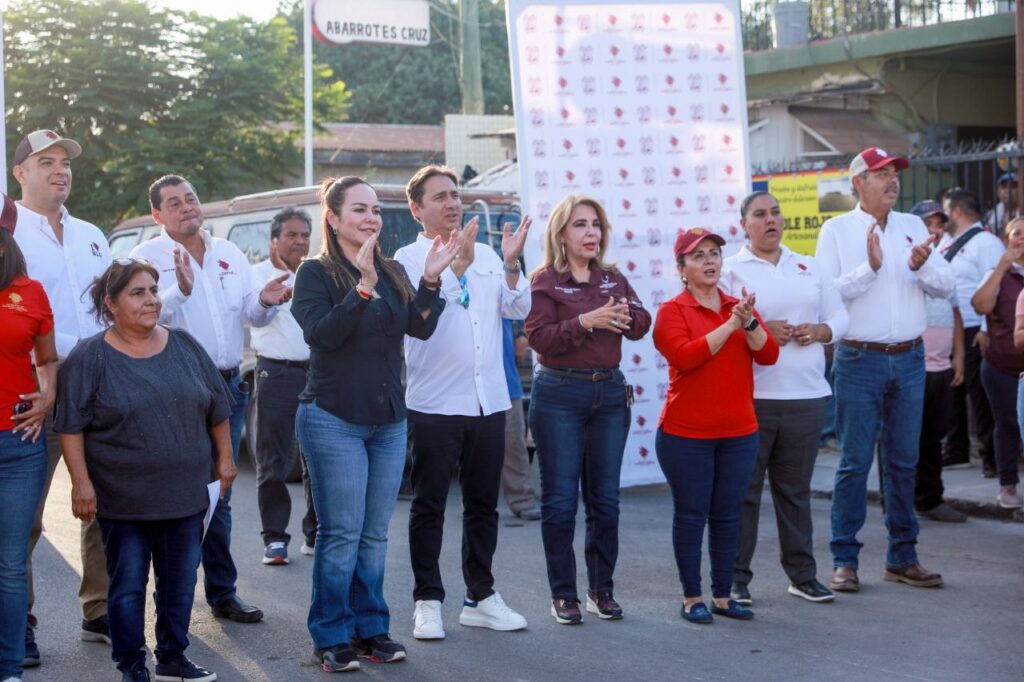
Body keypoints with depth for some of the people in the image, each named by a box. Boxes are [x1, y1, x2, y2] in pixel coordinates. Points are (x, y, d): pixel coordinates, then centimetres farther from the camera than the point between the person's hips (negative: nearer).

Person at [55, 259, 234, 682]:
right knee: (128, 586, 4)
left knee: (180, 583, 10)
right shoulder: (89, 358, -6)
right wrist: (81, 482, -12)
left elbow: (217, 410, 13)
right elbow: (71, 427, -8)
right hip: (123, 501, -4)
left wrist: (224, 458, 12)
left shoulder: (185, 347, 6)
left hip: (185, 495, 4)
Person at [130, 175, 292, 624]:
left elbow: (251, 316, 14)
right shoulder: (149, 257, -3)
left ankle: (222, 592, 20)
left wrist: (264, 302, -8)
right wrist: (180, 291, -32)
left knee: (219, 497, 12)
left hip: (227, 385, 5)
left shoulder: (229, 254, 13)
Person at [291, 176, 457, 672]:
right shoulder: (315, 273, -5)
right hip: (334, 420, -5)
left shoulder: (393, 272, 12)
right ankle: (332, 637, 5)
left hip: (389, 421, 6)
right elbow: (321, 333, -19)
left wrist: (431, 280, -12)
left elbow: (421, 328, 2)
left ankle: (371, 628, 19)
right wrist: (364, 287, -27)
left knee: (376, 534, 10)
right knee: (342, 533, -4)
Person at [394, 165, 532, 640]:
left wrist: (510, 264, -11)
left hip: (489, 401, 5)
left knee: (483, 505, 11)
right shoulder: (408, 258, -3)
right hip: (434, 404, -5)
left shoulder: (486, 255, 11)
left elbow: (519, 310, 4)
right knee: (429, 507, 3)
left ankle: (481, 597, 21)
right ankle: (428, 601, 10)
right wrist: (456, 267, -30)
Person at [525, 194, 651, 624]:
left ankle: (602, 589, 19)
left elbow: (642, 324, 4)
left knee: (605, 499, 9)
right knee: (560, 499, 0)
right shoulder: (545, 281, -4)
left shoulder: (613, 278, 11)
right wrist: (586, 321, -23)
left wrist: (626, 316, -17)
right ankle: (563, 594, 9)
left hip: (610, 392, 5)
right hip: (559, 396, -5)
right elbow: (538, 336, -15)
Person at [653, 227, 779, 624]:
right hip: (686, 434, -4)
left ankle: (722, 595, 18)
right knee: (691, 514, 1)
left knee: (728, 515, 9)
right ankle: (691, 598, 11)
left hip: (739, 432, 5)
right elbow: (684, 356, -19)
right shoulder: (672, 311, -3)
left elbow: (768, 354, 0)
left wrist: (749, 323, -17)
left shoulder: (740, 307, 12)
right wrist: (729, 325, -19)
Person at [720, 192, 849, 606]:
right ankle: (735, 578, 9)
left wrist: (819, 331, -4)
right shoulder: (730, 271, 1)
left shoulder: (809, 268, 15)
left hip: (806, 396, 4)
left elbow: (840, 317, 16)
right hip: (751, 397, -4)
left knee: (796, 489, 12)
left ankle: (802, 574, 22)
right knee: (743, 490, 1)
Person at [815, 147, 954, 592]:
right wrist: (870, 267, -19)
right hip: (860, 359, -4)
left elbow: (945, 286, 6)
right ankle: (845, 560, 6)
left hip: (910, 358, 4)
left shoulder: (913, 226, 10)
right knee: (854, 462, -2)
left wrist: (922, 266, -14)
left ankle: (902, 557, 19)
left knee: (904, 461, 10)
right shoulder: (837, 229, -1)